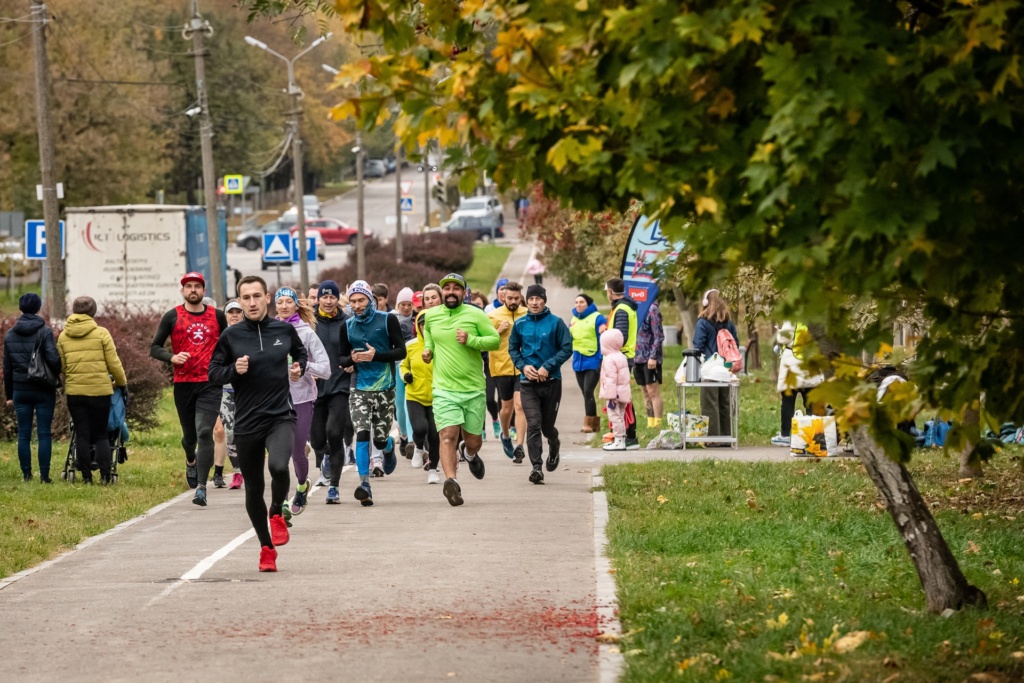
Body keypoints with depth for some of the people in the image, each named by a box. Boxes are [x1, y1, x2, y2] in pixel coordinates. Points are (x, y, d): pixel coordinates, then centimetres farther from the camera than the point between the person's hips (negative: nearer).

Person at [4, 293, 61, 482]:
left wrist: (9, 394, 16)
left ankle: (26, 474, 8)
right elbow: (53, 359, -19)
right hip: (43, 389, -3)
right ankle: (44, 475, -1)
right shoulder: (44, 332, -9)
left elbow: (7, 367, 9)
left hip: (20, 389, 3)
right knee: (44, 433, 1)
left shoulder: (10, 335, 5)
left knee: (23, 434, 8)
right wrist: (56, 375, 3)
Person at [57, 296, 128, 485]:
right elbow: (114, 363, -4)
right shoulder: (101, 333, -6)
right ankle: (105, 475, -1)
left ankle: (86, 476, 6)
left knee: (82, 434, 8)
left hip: (74, 391, 2)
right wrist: (122, 384, 8)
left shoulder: (63, 336, 3)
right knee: (101, 434, 8)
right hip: (100, 390, -2)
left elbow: (61, 366, 6)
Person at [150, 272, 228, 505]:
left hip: (210, 383, -1)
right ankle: (191, 460, 48)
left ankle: (201, 487, -15)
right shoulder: (172, 317, 3)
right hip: (183, 384, 1)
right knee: (190, 435, 12)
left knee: (205, 432, -14)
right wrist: (172, 357, -15)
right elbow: (154, 348, 3)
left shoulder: (217, 317, 7)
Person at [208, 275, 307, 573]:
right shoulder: (231, 336, -1)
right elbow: (213, 373, 5)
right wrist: (234, 370, -14)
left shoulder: (285, 330, 2)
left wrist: (299, 368, 3)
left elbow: (301, 353, 23)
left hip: (281, 417, -1)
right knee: (254, 488, 9)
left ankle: (277, 514, 2)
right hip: (246, 422, 1)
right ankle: (267, 548, 28)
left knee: (279, 465, -29)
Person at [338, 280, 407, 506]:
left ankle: (389, 447, 40)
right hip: (360, 388, 2)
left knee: (380, 439, 2)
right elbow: (341, 358, 13)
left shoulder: (388, 320, -2)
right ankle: (364, 483, -17)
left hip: (384, 387, -1)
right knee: (362, 434, -15)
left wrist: (376, 355, -18)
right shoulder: (347, 326, 7)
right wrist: (351, 359, -10)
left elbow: (401, 351, -4)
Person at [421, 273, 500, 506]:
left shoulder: (475, 315, -3)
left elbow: (495, 340, -2)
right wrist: (427, 349, 8)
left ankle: (469, 453, 47)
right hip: (444, 389, 0)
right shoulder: (431, 316, 6)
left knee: (473, 441, 11)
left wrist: (471, 340, -16)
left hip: (474, 389, 0)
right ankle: (450, 481, -26)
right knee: (448, 435, -19)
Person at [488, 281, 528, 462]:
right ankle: (505, 435, 40)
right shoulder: (494, 316, 0)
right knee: (507, 406, 12)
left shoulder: (528, 315, 4)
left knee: (519, 405, -12)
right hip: (502, 367, 1)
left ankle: (519, 446, -14)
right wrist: (498, 331, -14)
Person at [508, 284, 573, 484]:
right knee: (533, 425, -12)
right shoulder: (520, 324, 4)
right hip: (528, 383, 1)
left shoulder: (556, 323, -4)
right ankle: (536, 467, -12)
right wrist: (523, 365, -6)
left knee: (547, 426, 11)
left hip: (551, 381, -1)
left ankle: (554, 447, 45)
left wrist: (548, 366, -16)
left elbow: (567, 348, -5)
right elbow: (513, 349, 13)